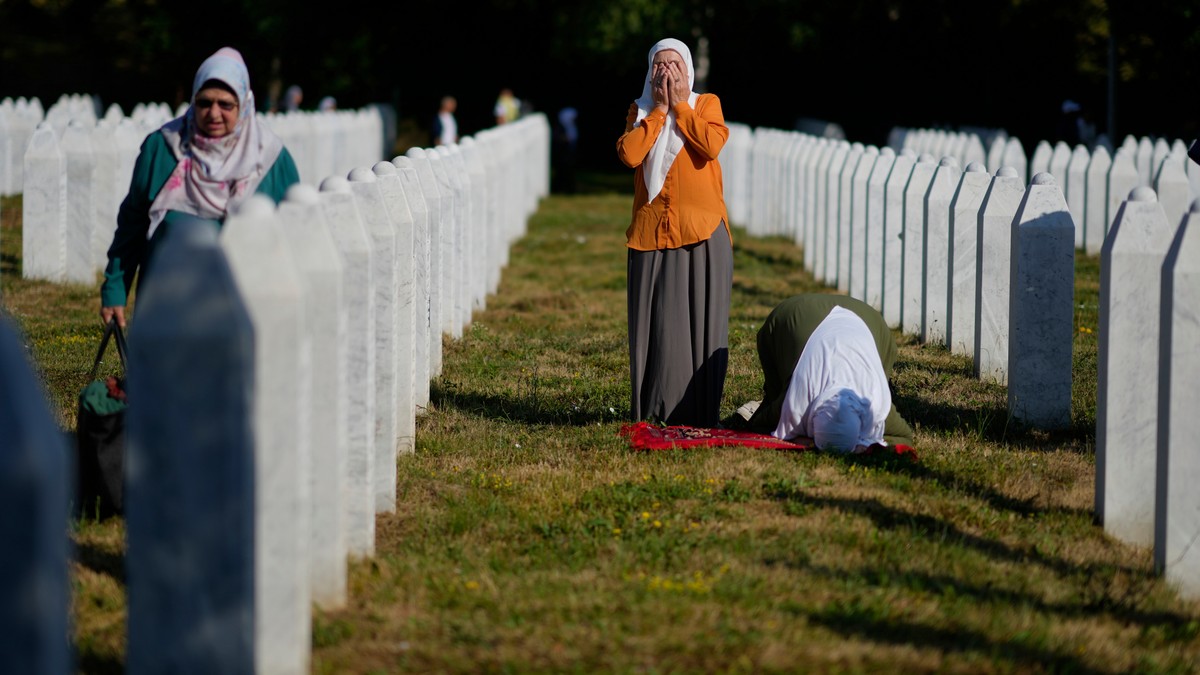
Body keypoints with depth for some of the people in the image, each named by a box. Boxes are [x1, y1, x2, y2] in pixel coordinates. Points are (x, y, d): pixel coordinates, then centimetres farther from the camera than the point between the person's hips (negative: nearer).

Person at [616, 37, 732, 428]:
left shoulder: (706, 104, 8)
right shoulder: (640, 110, 12)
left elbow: (712, 145, -12)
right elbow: (628, 154, -7)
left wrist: (680, 106, -5)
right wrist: (659, 110, -4)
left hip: (702, 233, -1)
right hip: (651, 231, 1)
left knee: (702, 319, -3)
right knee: (656, 321, -2)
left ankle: (701, 411, 1)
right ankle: (654, 410, 3)